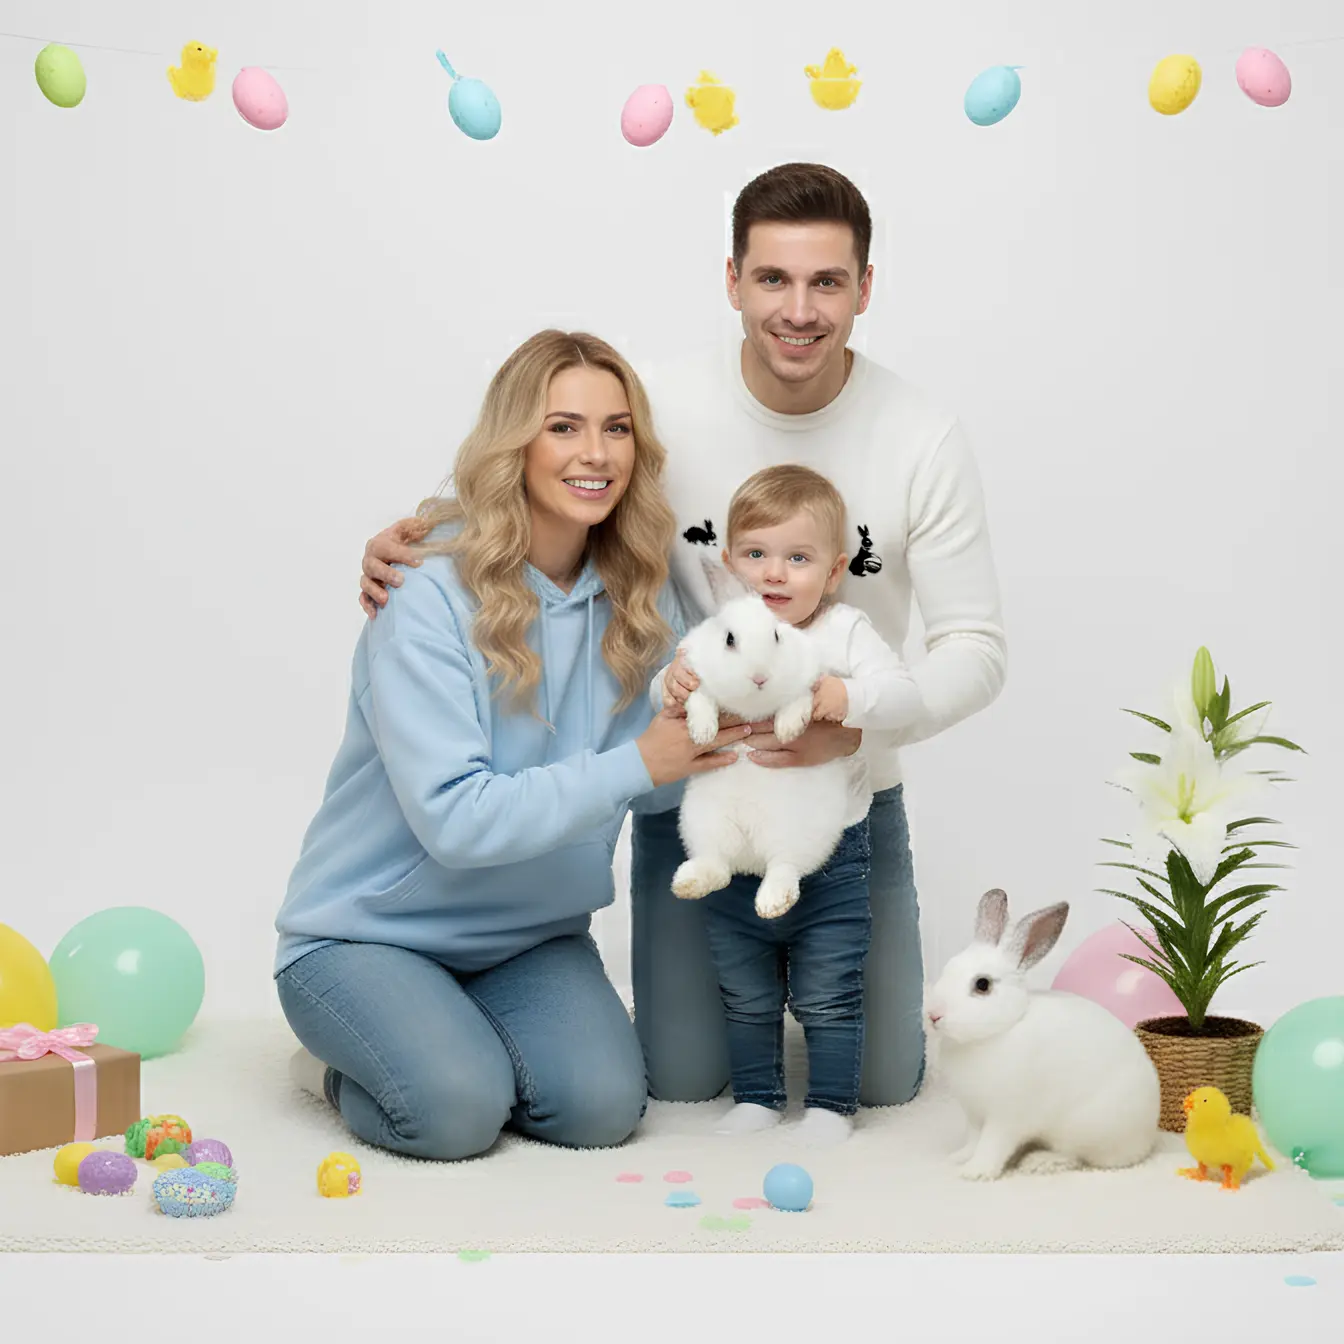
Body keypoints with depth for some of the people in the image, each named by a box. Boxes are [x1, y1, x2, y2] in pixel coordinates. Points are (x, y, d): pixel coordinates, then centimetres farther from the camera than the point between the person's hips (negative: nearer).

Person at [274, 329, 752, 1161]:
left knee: (603, 1105, -18)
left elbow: (670, 770, -3)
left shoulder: (639, 594, -3)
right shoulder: (430, 599, -21)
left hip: (530, 933, 5)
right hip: (371, 930, -5)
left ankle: (461, 1037, 14)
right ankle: (334, 1062, 8)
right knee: (458, 1110, -27)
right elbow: (454, 817, -27)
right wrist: (637, 765, -30)